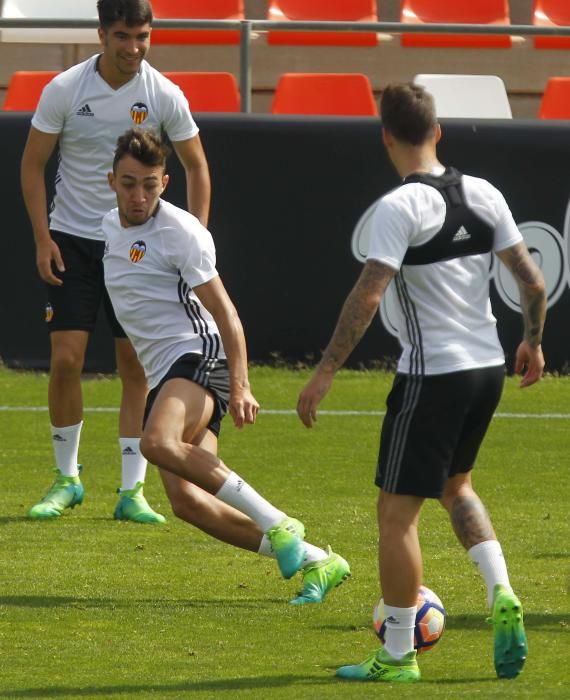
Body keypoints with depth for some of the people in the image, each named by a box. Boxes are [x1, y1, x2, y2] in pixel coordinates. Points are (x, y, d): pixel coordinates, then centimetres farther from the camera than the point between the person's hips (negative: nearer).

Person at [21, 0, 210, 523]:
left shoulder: (164, 96, -6)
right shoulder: (64, 90, -9)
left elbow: (196, 167, 6)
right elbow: (33, 164, 0)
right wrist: (42, 237, -7)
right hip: (72, 239, -1)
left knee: (136, 366, -3)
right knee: (66, 359, -7)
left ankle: (132, 491, 2)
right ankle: (67, 480, 9)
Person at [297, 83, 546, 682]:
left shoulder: (401, 206, -15)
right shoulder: (484, 195, 4)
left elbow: (366, 297, -22)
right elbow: (532, 282, 7)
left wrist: (325, 373, -18)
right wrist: (532, 343, 23)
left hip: (431, 376, -7)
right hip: (488, 368, 7)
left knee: (396, 510, 3)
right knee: (454, 484, 28)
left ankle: (397, 656, 7)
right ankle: (501, 595, 9)